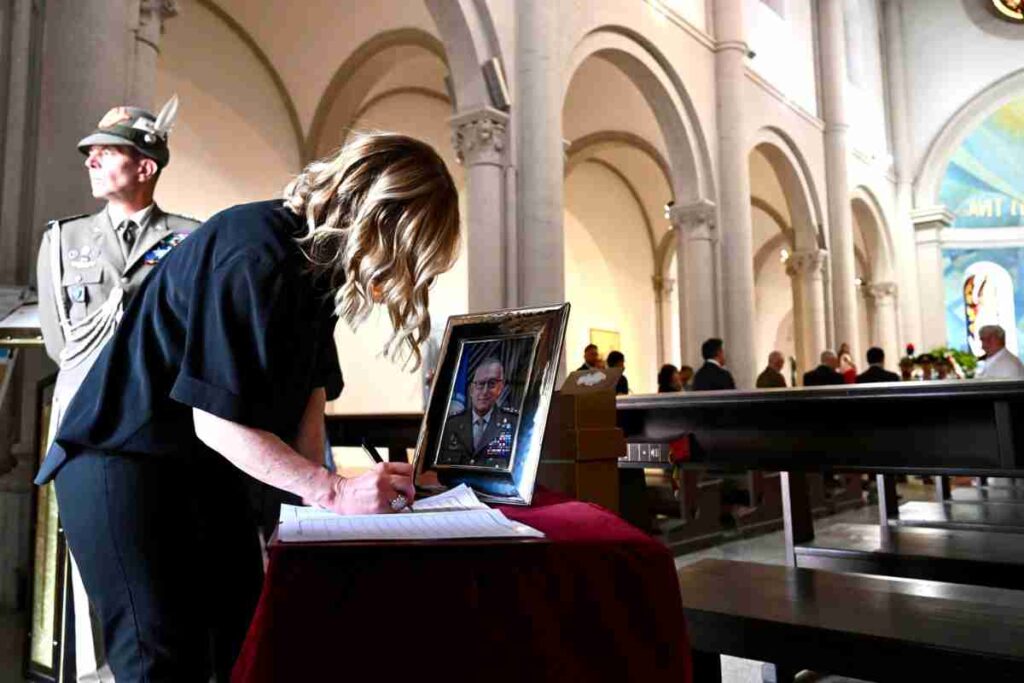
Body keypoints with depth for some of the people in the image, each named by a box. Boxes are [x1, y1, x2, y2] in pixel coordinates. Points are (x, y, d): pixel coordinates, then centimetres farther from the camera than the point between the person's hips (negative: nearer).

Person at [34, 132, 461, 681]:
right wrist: (334, 492, -27)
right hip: (123, 465, -8)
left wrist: (317, 486, -6)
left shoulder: (320, 262, 2)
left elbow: (309, 388, 4)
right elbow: (217, 420, -28)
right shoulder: (255, 255, -27)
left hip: (208, 470, 9)